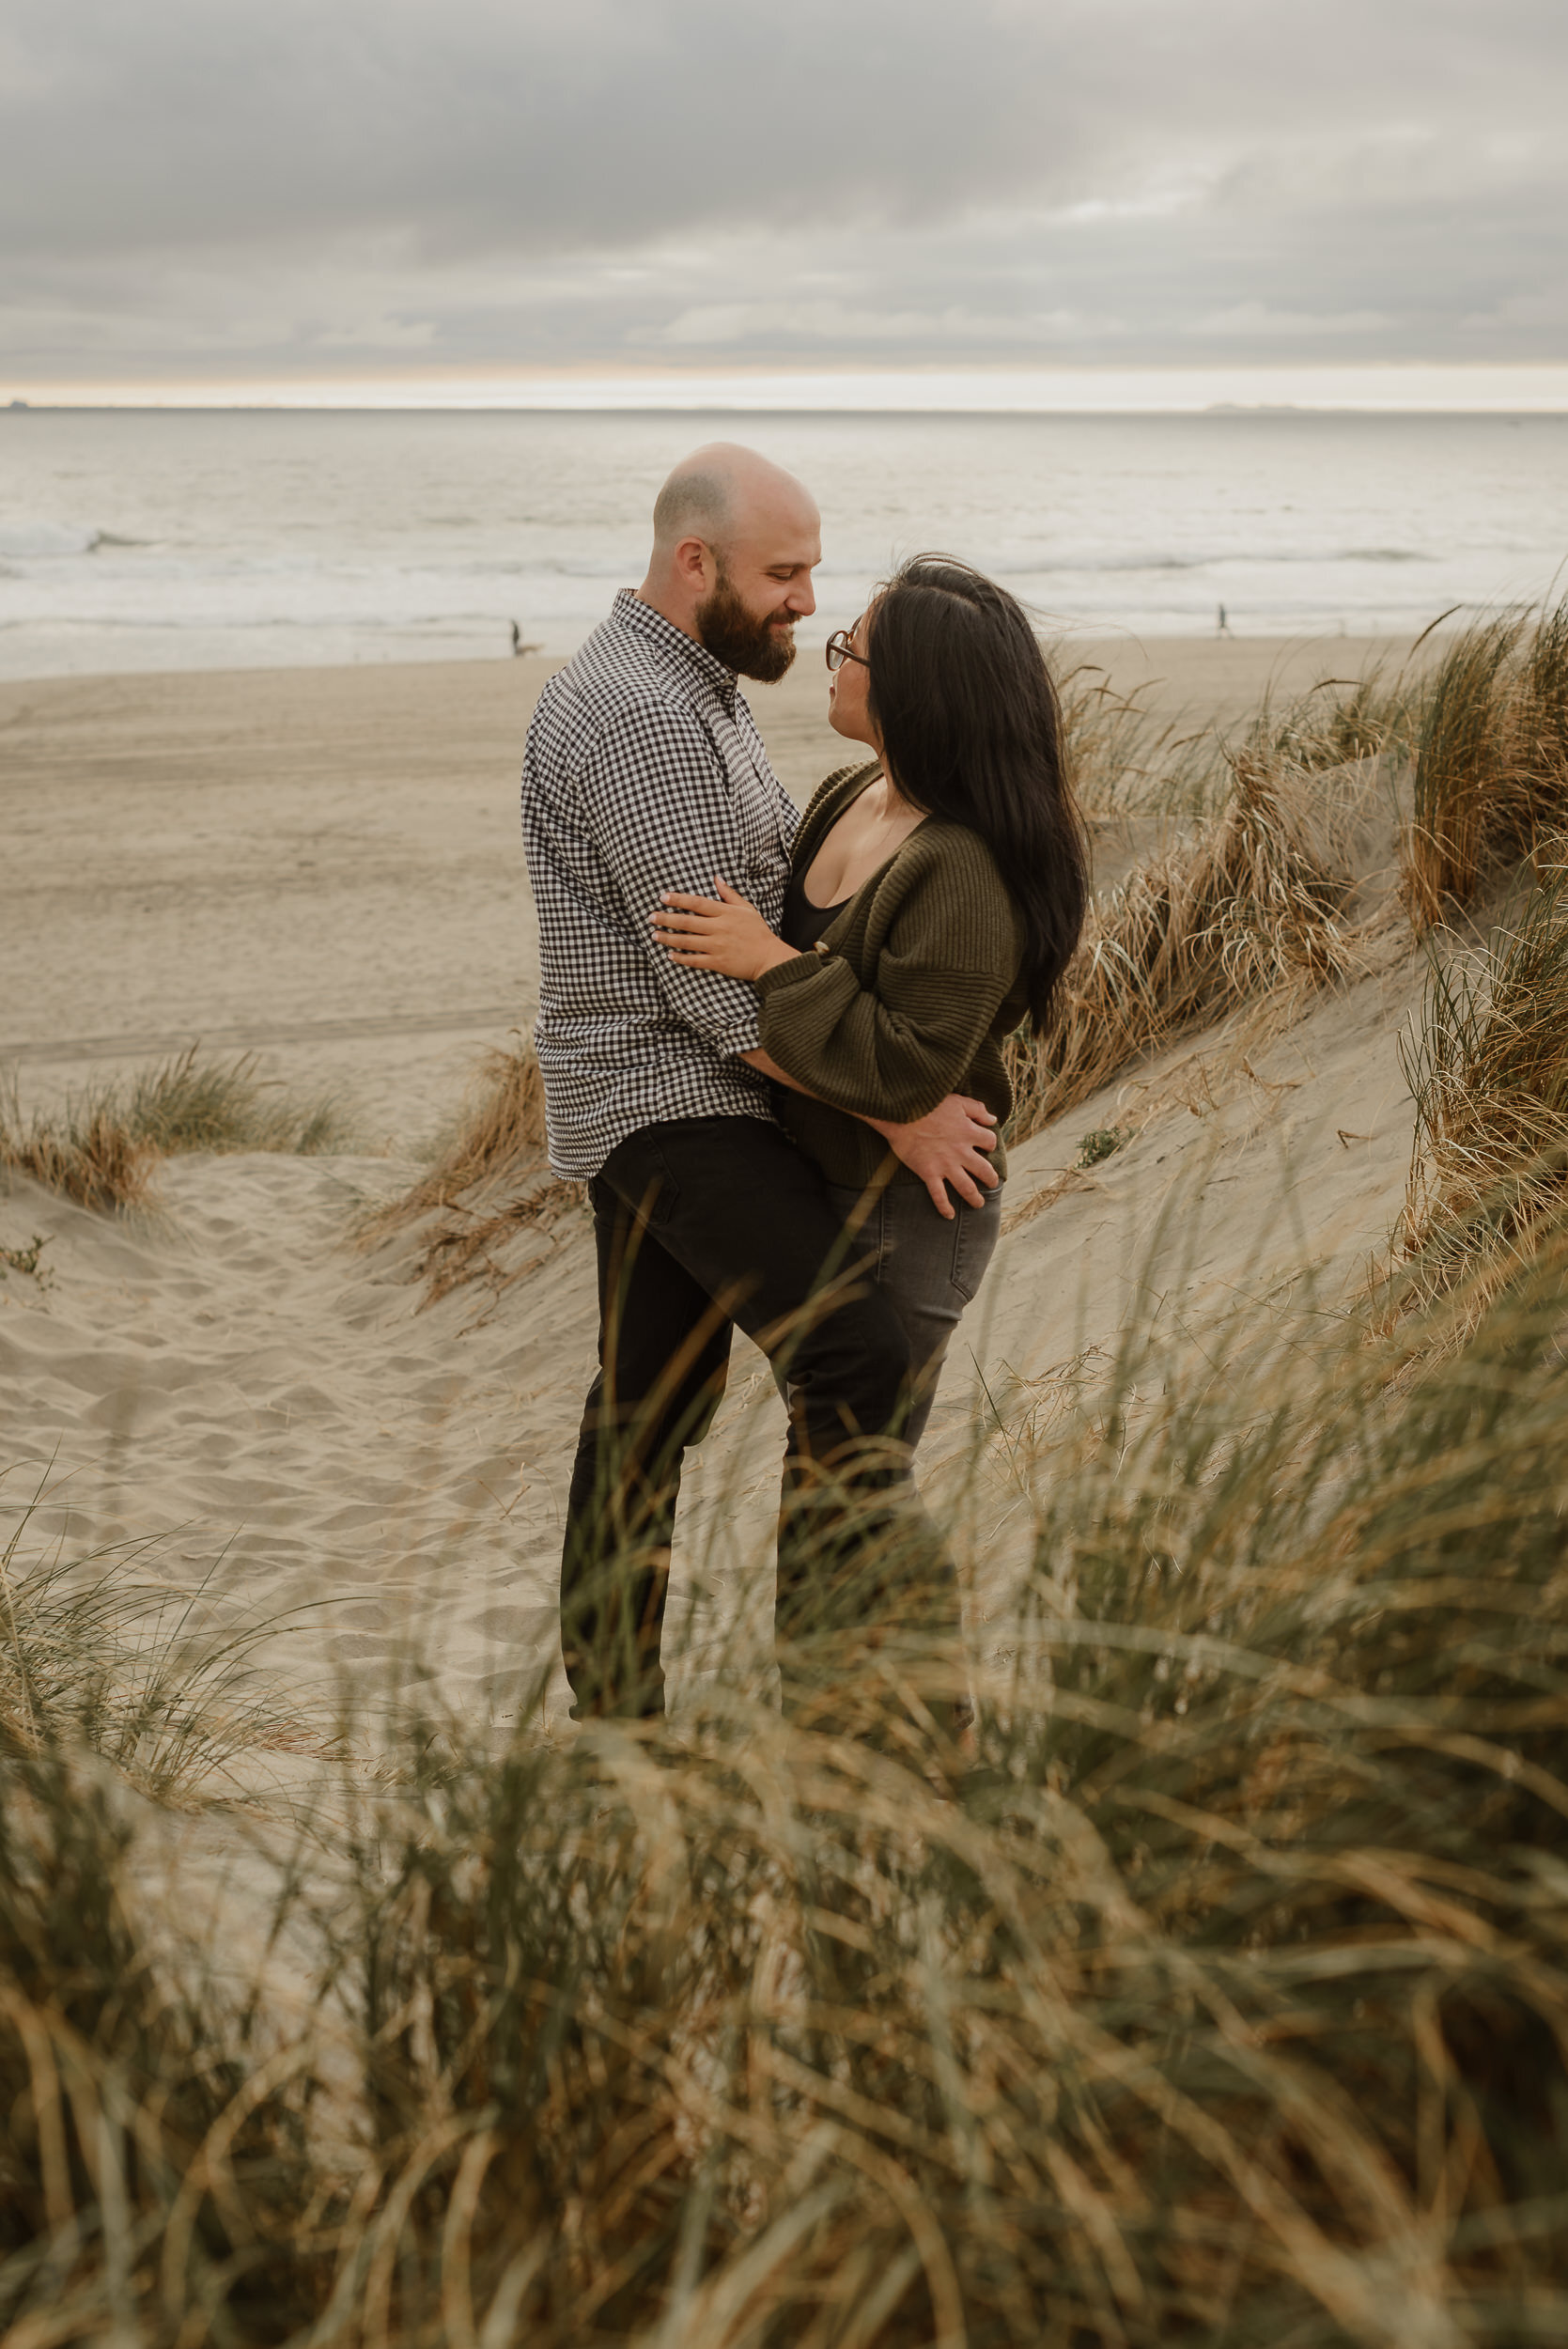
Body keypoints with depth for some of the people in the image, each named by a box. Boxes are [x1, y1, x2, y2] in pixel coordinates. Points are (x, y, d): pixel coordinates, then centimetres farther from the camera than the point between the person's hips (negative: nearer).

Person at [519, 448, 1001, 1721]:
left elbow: (764, 900, 20)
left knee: (653, 1409, 13)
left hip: (692, 1103, 10)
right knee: (859, 1354, -19)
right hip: (670, 1106, -10)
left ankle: (611, 1703, 21)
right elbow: (712, 974, -23)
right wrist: (896, 1114, -20)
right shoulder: (632, 715, -19)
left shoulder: (690, 689, 14)